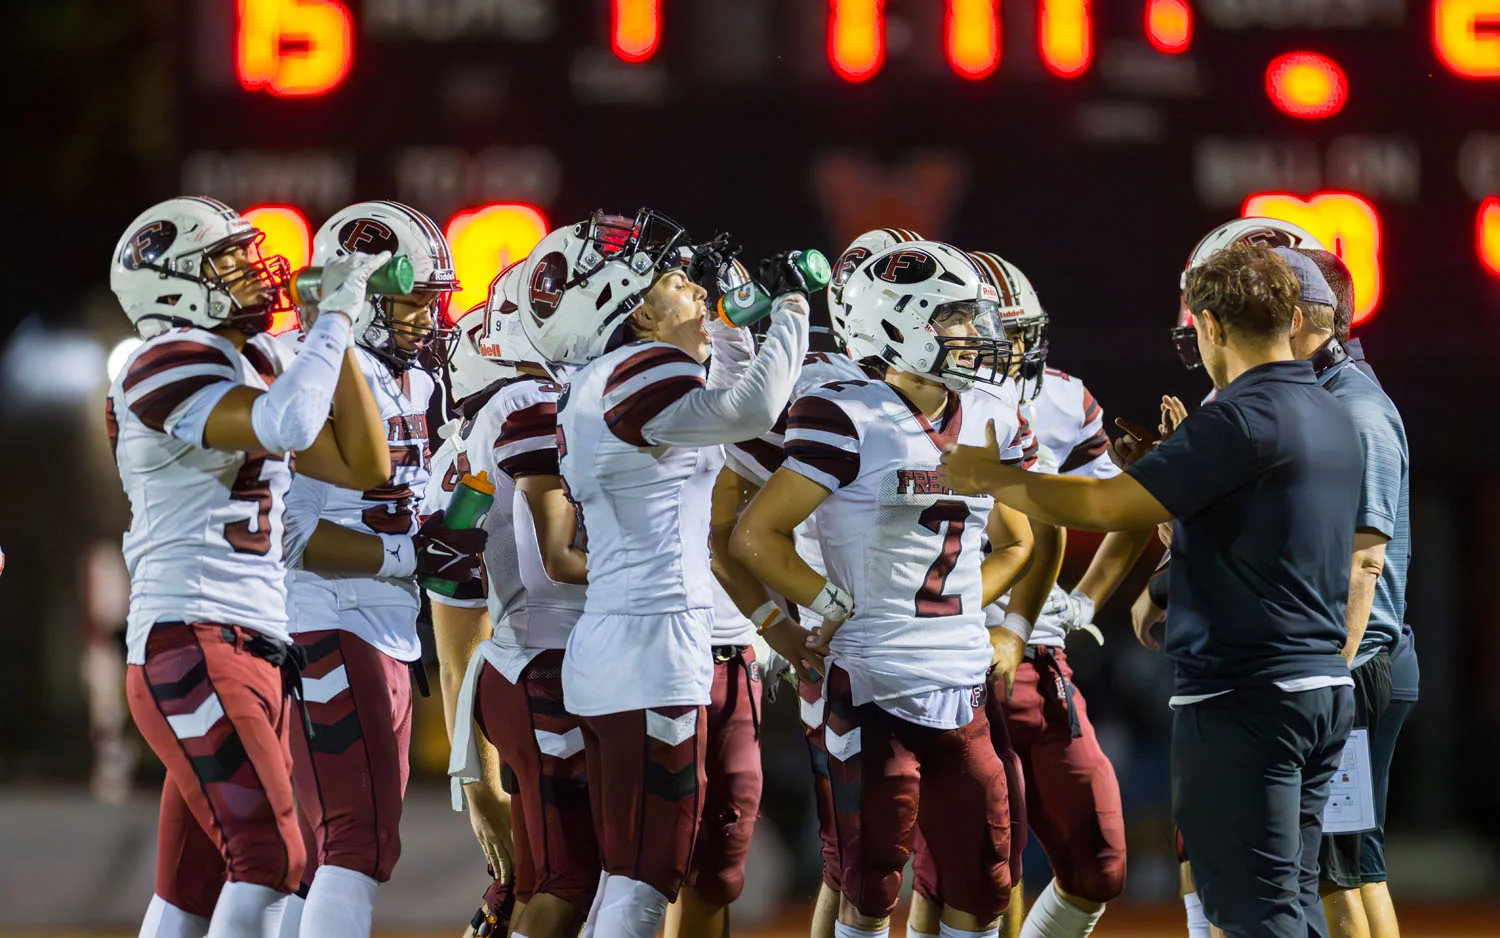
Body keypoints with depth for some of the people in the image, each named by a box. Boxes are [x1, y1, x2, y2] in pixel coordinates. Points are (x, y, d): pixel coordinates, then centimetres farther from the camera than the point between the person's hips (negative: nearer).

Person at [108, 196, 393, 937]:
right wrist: (335, 317, -15)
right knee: (269, 857, -20)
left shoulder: (256, 368, 20)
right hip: (194, 643, -9)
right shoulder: (170, 368, -9)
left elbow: (363, 466, 18)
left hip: (256, 648, 9)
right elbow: (286, 425, -27)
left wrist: (340, 336, 13)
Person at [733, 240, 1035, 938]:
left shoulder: (988, 423, 10)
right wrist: (837, 608, -8)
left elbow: (1014, 546, 26)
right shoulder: (851, 421, -10)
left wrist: (959, 610, 11)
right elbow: (755, 538, -11)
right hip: (876, 690, -6)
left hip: (963, 692, 6)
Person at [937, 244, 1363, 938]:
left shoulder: (1242, 418, -16)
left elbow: (1104, 508, -18)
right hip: (1325, 688, 9)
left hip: (1243, 698, -9)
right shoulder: (1334, 419, 13)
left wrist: (987, 478, -5)